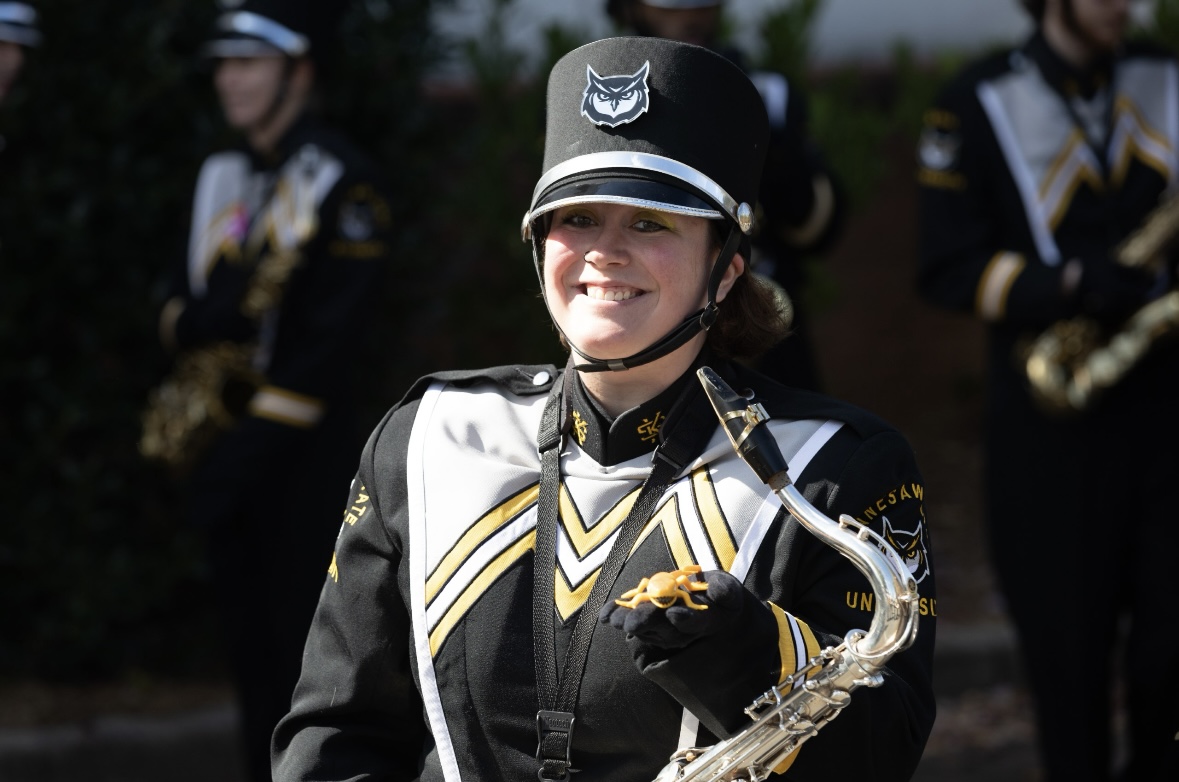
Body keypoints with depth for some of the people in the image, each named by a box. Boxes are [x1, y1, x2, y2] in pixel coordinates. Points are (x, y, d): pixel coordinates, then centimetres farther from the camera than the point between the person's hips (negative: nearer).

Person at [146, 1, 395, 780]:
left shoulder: (346, 182, -10)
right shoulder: (221, 178, 13)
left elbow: (333, 333, -15)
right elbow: (183, 298, 15)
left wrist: (261, 438, -17)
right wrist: (190, 319, -10)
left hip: (304, 452, -7)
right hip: (229, 445, 7)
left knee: (305, 645, -6)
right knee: (250, 639, 10)